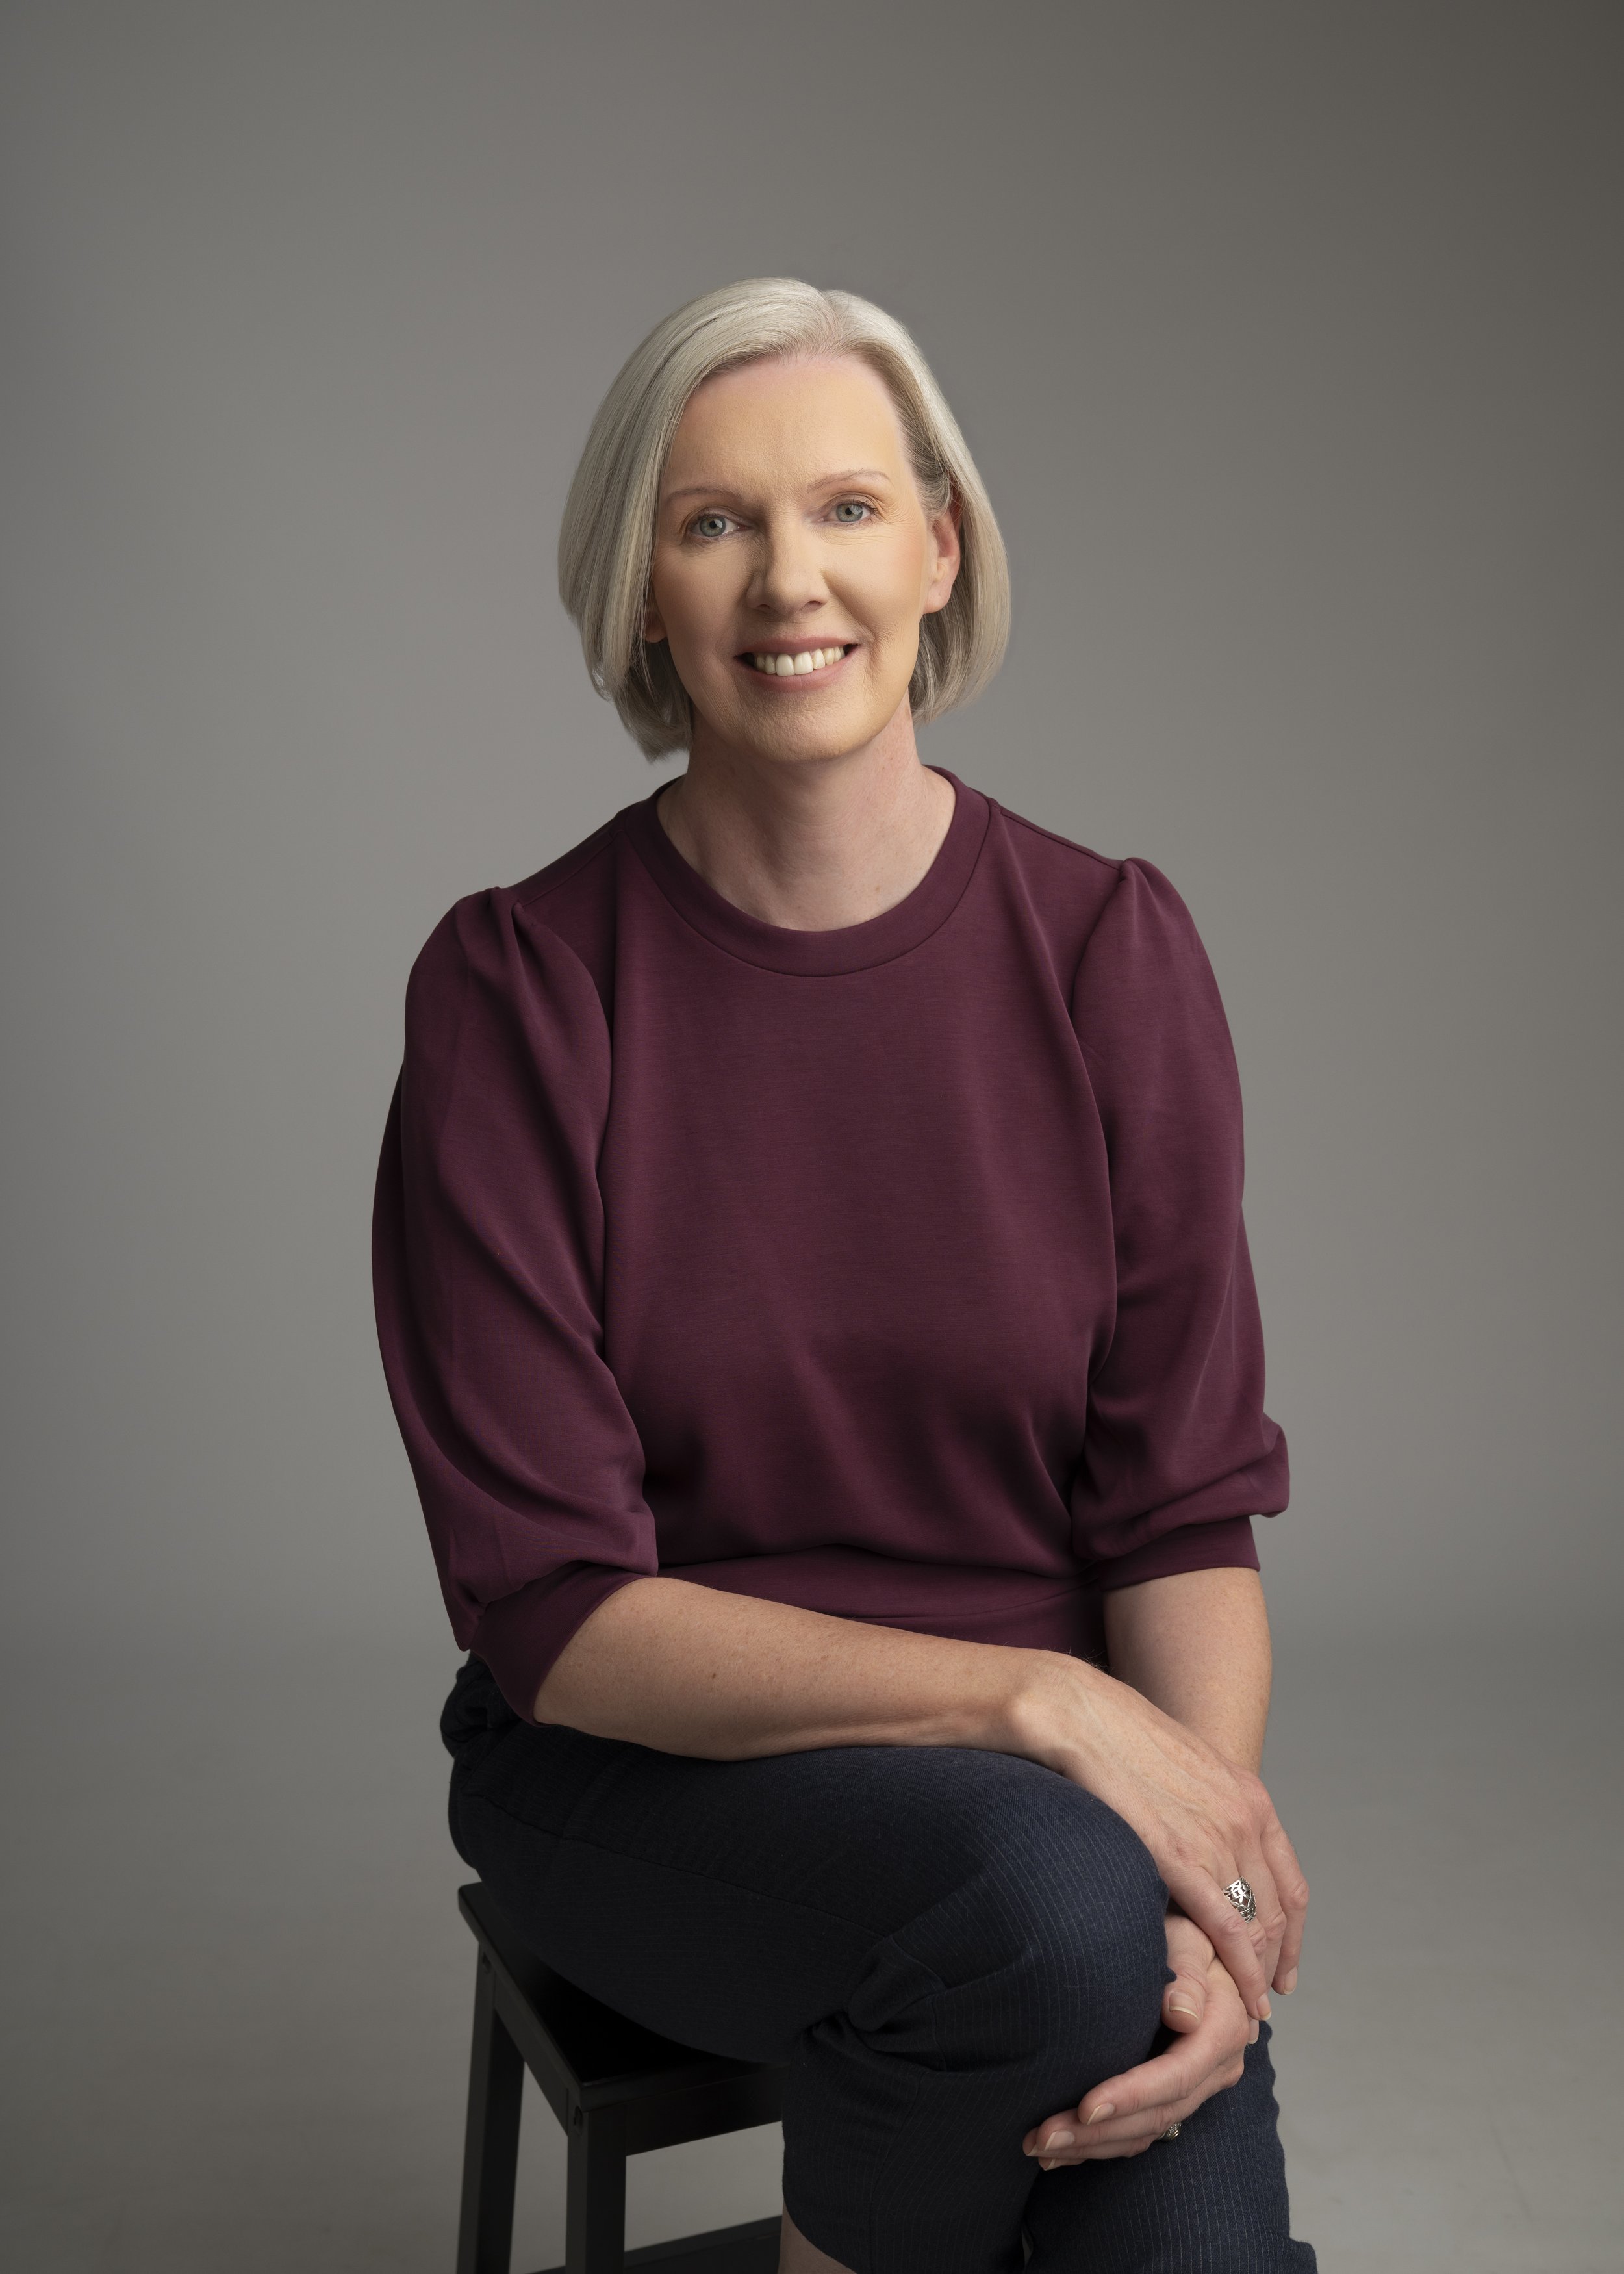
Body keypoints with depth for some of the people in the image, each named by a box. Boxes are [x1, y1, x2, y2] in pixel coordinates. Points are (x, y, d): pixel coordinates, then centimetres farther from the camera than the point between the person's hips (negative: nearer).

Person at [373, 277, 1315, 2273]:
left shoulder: (1109, 949, -4)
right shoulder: (514, 988, -9)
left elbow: (1185, 1510, -2)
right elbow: (549, 1609, -12)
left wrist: (1216, 1884, -19)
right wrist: (1031, 1698, -21)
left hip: (1057, 1795, 2)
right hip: (654, 1773, -1)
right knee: (1047, 1891, -30)